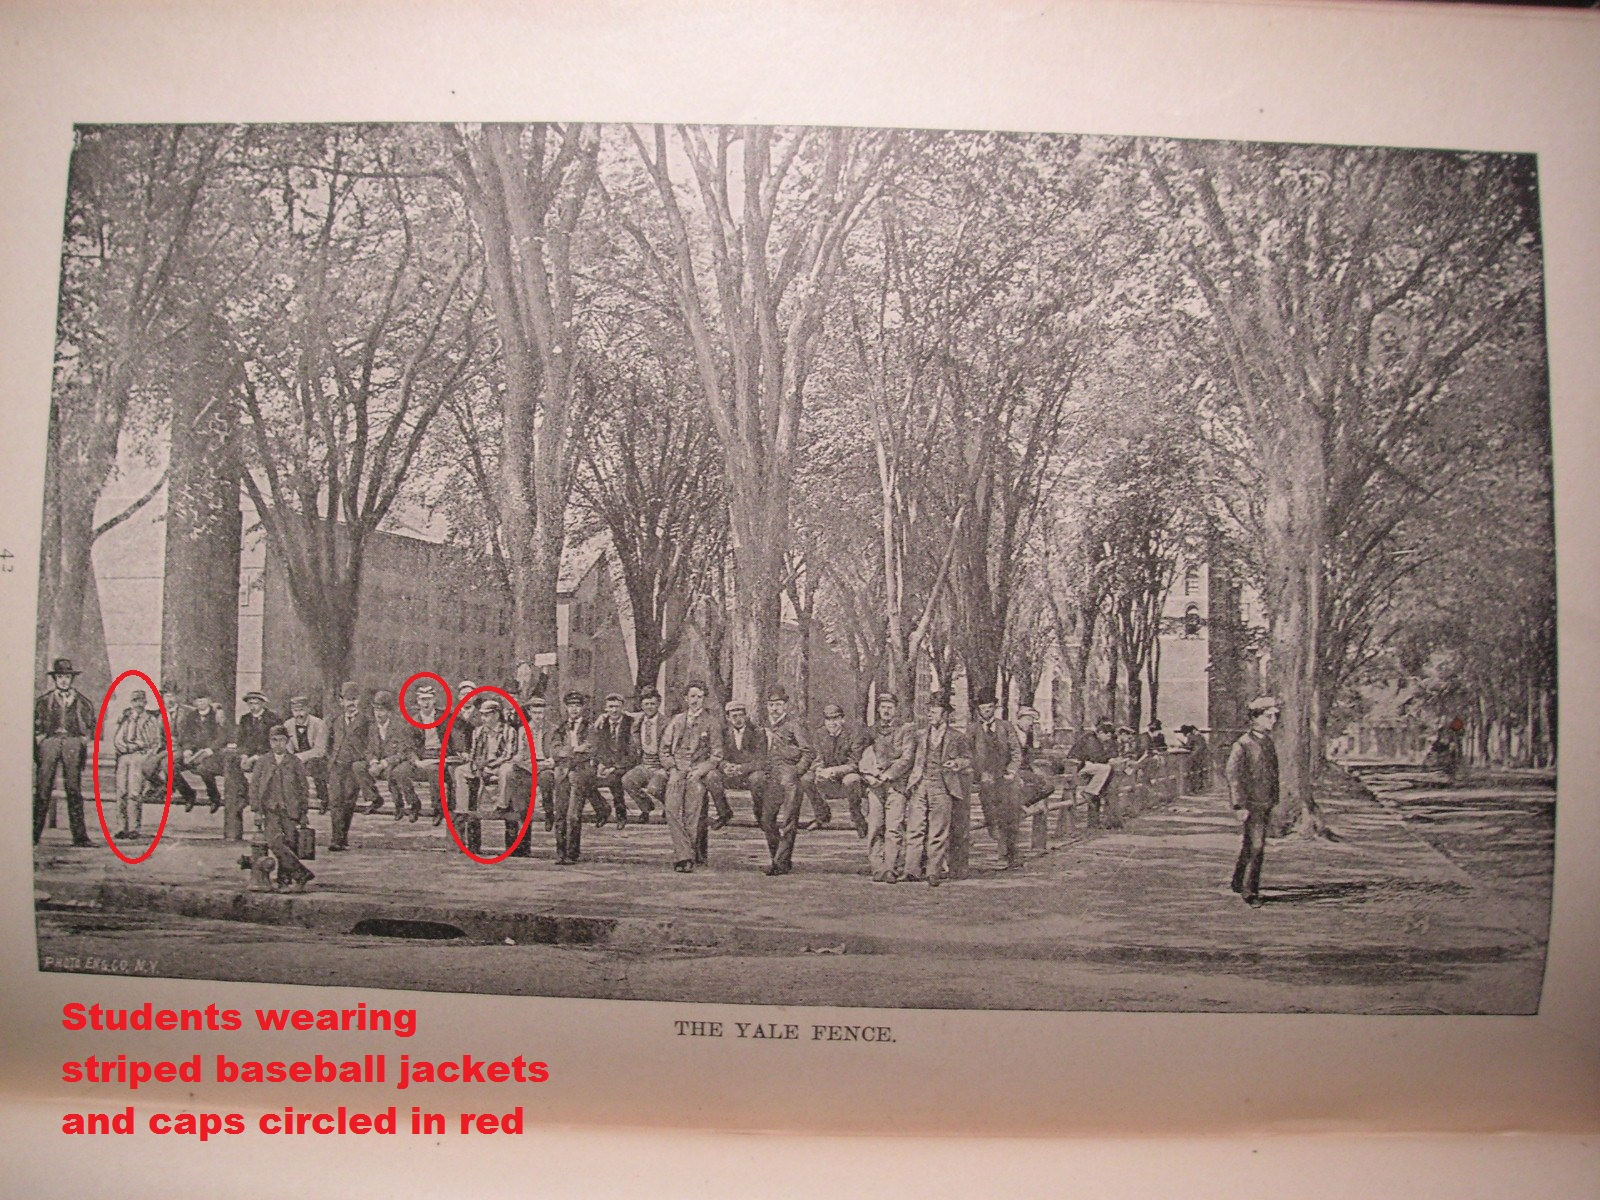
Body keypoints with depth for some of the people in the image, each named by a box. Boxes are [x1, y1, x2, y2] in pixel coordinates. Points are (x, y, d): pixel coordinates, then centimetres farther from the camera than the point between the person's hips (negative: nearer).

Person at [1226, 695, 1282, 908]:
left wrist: (1274, 802, 18)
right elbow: (1233, 776, -15)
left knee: (1250, 845, 17)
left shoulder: (1269, 743, 11)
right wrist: (1239, 806, -19)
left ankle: (1238, 883, 31)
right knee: (1256, 846, -11)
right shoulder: (1243, 745, -14)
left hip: (1266, 804, 8)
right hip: (1251, 803, -8)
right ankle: (1250, 891, -3)